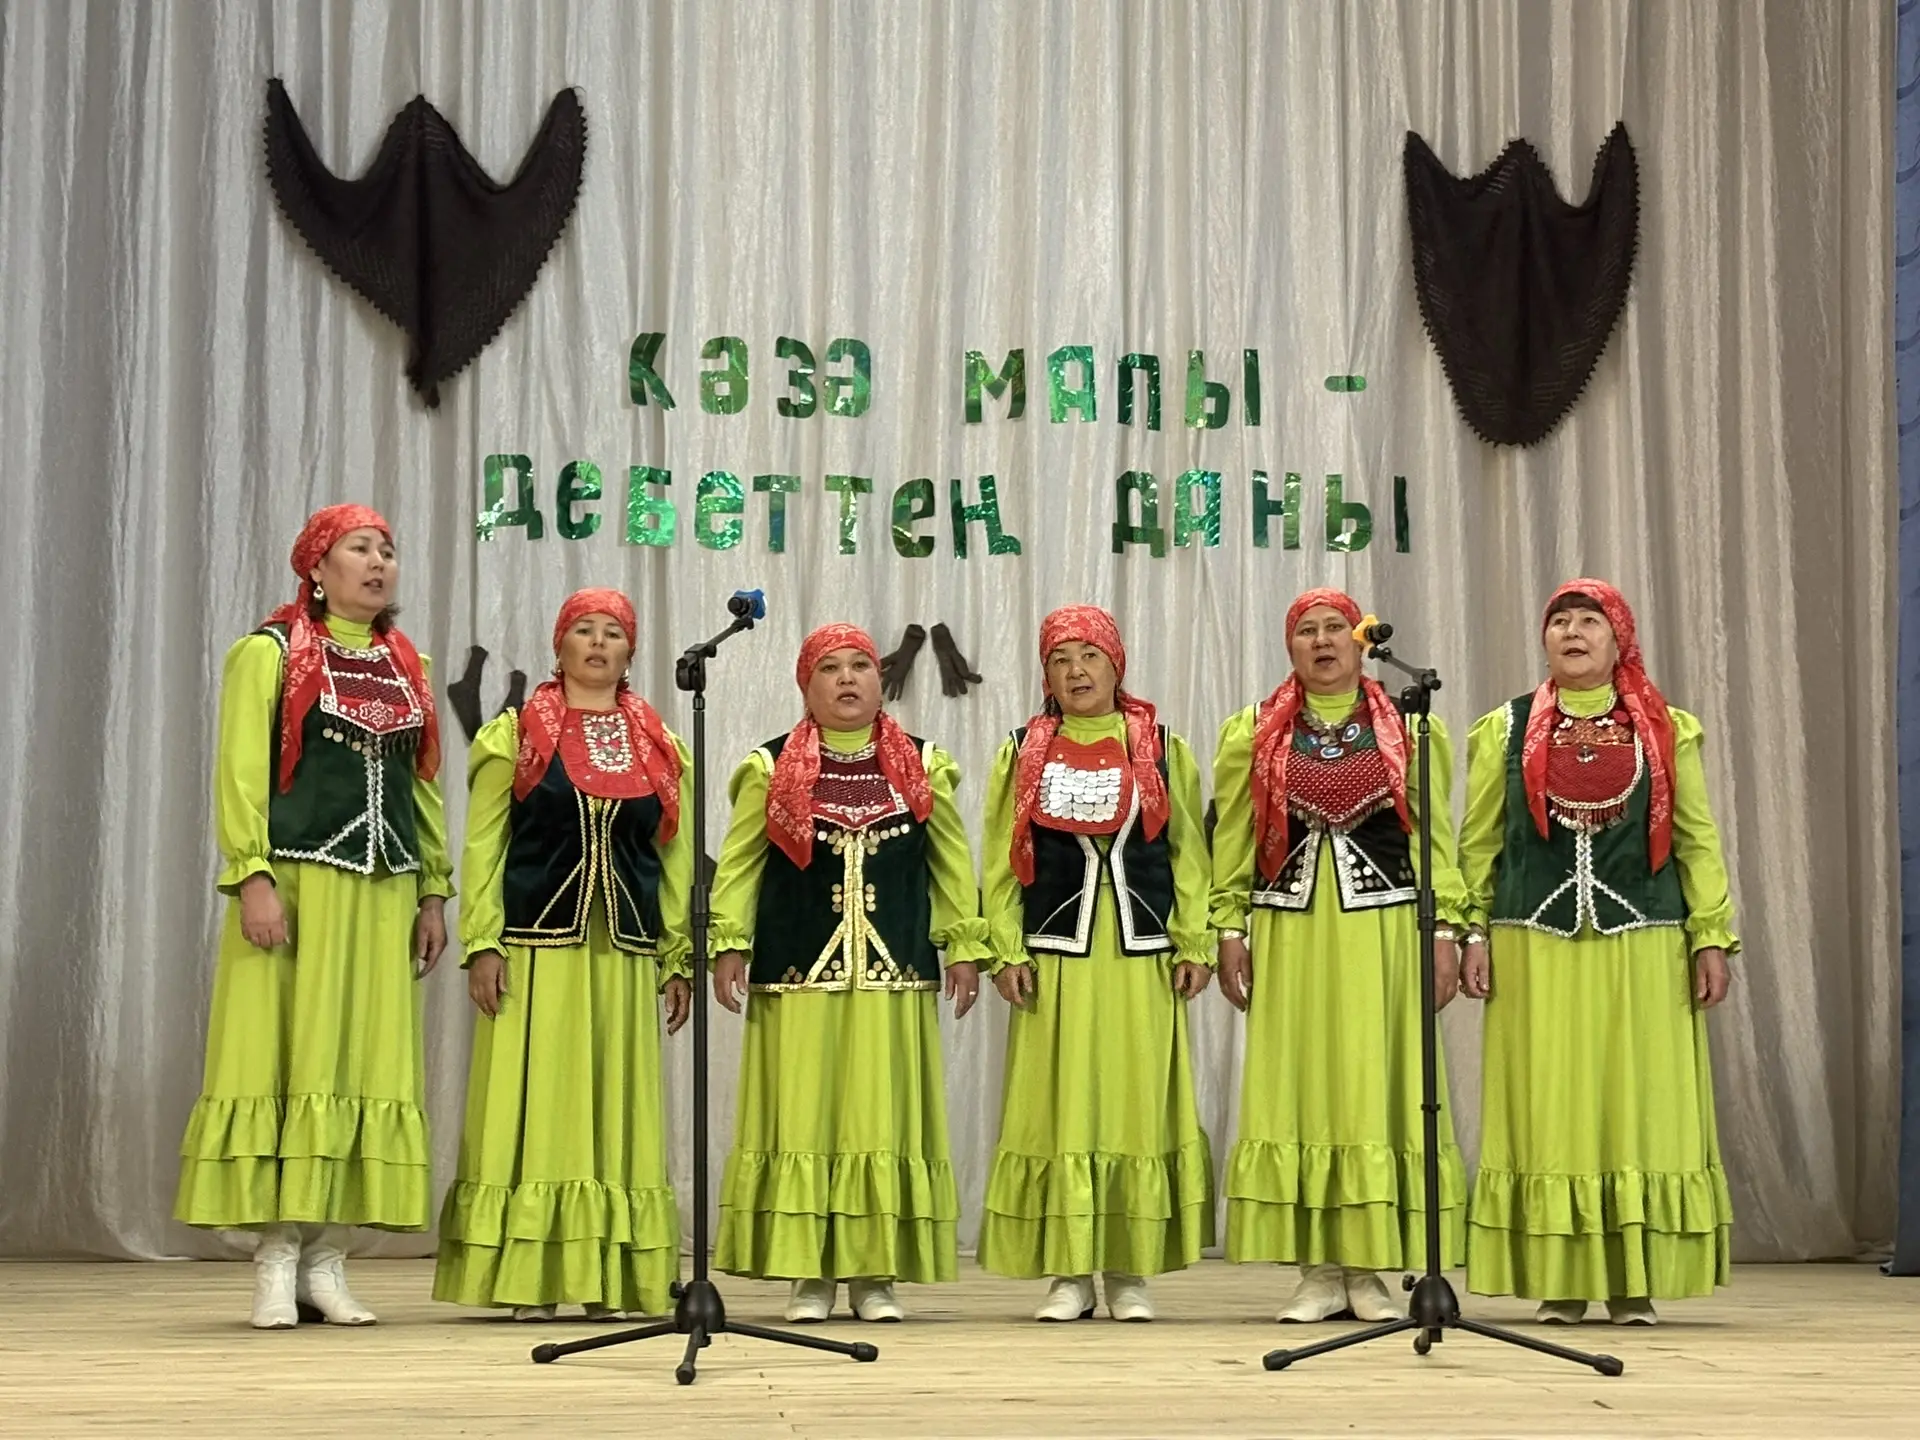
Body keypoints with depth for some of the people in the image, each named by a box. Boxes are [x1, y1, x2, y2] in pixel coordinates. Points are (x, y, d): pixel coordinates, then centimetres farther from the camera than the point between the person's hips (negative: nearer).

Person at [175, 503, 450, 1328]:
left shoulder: (408, 665, 17)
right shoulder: (271, 652, 1)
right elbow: (240, 774, -6)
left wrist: (433, 891, 11)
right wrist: (252, 878, -16)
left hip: (385, 893, 5)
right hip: (298, 882, -5)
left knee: (367, 1065, 2)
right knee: (288, 1058, -6)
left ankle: (326, 1258, 7)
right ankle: (276, 1261, -1)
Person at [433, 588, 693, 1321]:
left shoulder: (661, 747, 14)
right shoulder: (514, 736, 6)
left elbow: (675, 859, 13)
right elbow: (483, 846, 2)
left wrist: (678, 957, 8)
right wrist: (483, 944, -7)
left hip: (623, 952, 3)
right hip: (537, 945, -3)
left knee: (614, 1106, 3)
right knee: (535, 1103, -5)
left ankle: (607, 1280, 6)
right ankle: (530, 1279, -2)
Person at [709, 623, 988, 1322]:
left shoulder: (924, 766, 12)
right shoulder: (770, 767, 7)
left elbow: (951, 863, 12)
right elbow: (739, 862, 5)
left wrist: (964, 945, 7)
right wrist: (730, 943, -4)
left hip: (896, 973, 1)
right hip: (799, 972, -1)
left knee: (888, 1121, 1)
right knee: (802, 1121, -2)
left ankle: (876, 1273, 8)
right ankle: (807, 1275, 5)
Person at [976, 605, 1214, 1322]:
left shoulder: (1164, 750, 8)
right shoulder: (1023, 753, 8)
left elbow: (1187, 855, 8)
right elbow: (1001, 862, 7)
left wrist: (1196, 945, 1)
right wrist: (1006, 951, -1)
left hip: (1142, 954, 0)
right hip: (1054, 953, 0)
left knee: (1139, 1105, 1)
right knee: (1058, 1109, -1)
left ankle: (1132, 1273, 8)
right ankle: (1067, 1273, 5)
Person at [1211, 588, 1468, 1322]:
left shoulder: (1410, 730, 7)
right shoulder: (1253, 734, 9)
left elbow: (1435, 837, 5)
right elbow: (1232, 841, 8)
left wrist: (1445, 930, -2)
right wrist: (1230, 931, 1)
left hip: (1384, 928, -1)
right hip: (1290, 930, 1)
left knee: (1377, 1089, -1)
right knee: (1298, 1090, -1)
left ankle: (1370, 1270, 5)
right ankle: (1318, 1272, 5)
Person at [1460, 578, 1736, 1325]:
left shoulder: (1667, 730, 9)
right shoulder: (1506, 731, 9)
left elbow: (1697, 840, 6)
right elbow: (1477, 843, 7)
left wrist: (1711, 936, -1)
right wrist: (1473, 935, -1)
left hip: (1643, 948, 0)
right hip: (1536, 947, 0)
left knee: (1640, 1106, 0)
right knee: (1548, 1110, 0)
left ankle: (1634, 1282, 6)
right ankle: (1561, 1283, 6)